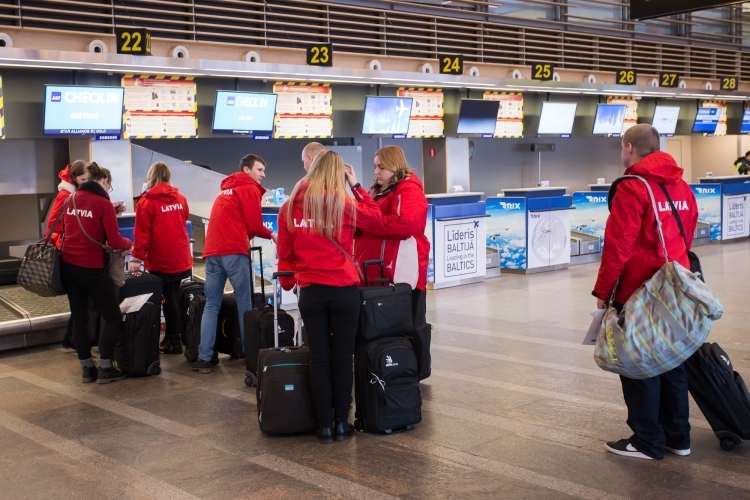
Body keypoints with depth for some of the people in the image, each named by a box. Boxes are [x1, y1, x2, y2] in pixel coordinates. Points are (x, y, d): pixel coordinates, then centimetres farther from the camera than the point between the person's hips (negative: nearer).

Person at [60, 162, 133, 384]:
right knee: (113, 317, 7)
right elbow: (114, 241, -12)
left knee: (79, 318, 12)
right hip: (91, 267, -6)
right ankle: (105, 368, 6)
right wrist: (129, 244, 5)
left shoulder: (71, 200, 8)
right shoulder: (103, 203, -10)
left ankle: (87, 368, 18)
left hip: (67, 265, 6)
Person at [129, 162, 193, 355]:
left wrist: (137, 257, -12)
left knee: (168, 300, 2)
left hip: (161, 261, -5)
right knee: (173, 297, 15)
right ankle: (171, 337, 22)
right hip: (182, 259, 5)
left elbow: (142, 233, -13)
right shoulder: (180, 199, 5)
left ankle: (175, 342, 7)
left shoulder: (147, 201, -9)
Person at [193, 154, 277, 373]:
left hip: (212, 251, 7)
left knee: (211, 305, 5)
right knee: (244, 305, 1)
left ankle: (204, 358, -2)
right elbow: (254, 225, -2)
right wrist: (271, 235, 14)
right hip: (234, 252, -7)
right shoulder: (250, 189, 3)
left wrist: (255, 235, 21)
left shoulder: (226, 189, 27)